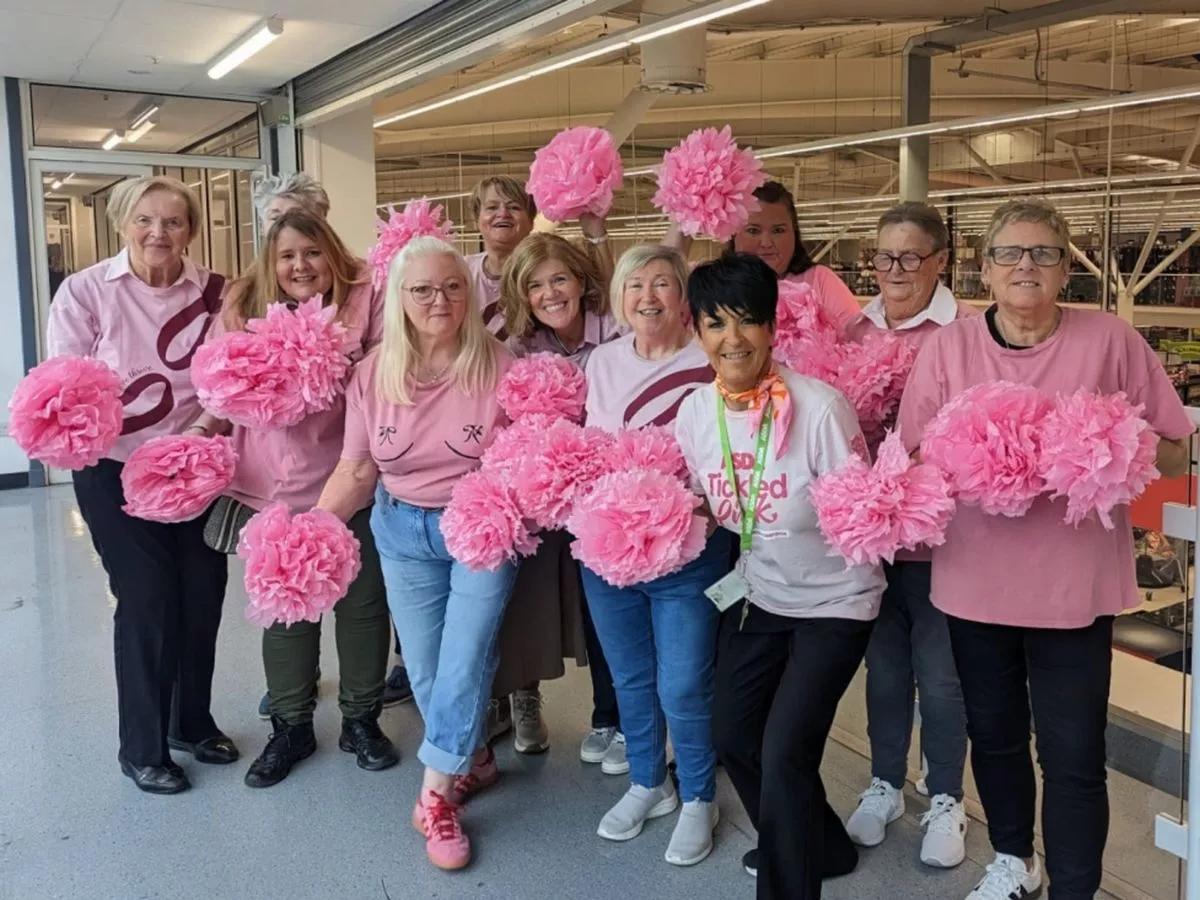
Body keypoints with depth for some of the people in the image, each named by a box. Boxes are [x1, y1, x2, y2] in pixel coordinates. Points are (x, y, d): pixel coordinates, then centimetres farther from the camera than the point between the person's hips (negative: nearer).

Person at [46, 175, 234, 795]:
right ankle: (142, 749, 21)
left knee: (203, 598, 10)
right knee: (147, 605, 0)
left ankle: (193, 721, 35)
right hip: (116, 473, -3)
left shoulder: (215, 293, -2)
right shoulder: (85, 290, -7)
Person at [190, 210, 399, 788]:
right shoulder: (246, 309, 3)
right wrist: (202, 432, -6)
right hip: (276, 487, 2)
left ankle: (361, 719, 31)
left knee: (362, 603, 12)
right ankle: (291, 727, 30)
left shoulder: (366, 298, -6)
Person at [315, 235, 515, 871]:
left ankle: (435, 794, 10)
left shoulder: (499, 365, -14)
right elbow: (356, 470, 0)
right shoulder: (373, 373, -6)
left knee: (463, 662, -5)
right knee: (425, 669, 11)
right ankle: (473, 759, 35)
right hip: (403, 532, 3)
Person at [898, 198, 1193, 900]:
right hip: (976, 581, 2)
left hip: (1075, 583, -2)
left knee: (1073, 755, 3)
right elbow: (913, 461, 1)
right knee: (994, 732, 19)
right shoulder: (946, 347, -1)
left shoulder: (1110, 340, -5)